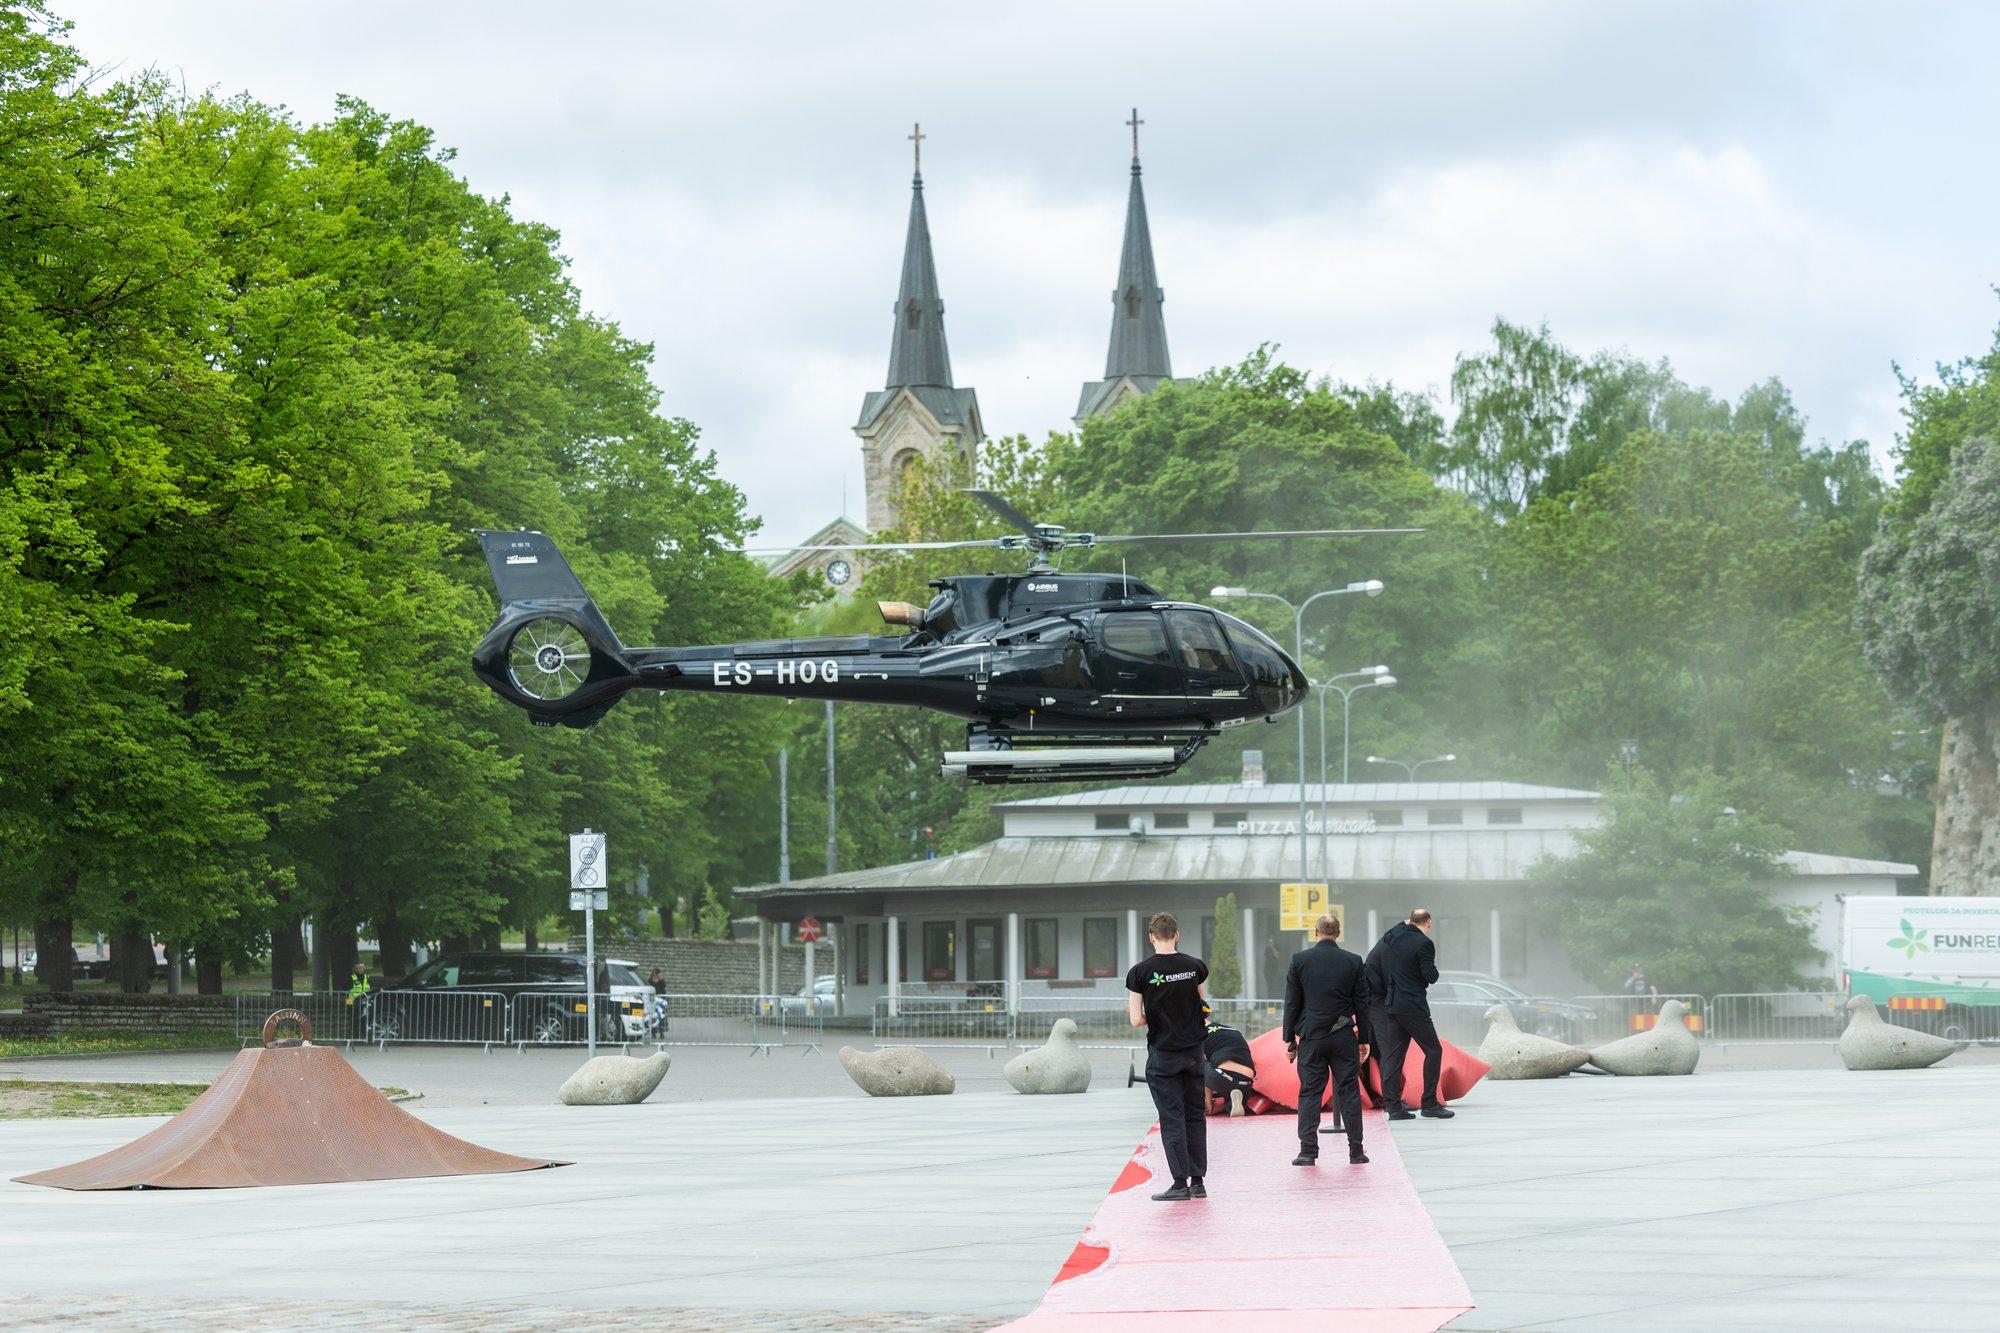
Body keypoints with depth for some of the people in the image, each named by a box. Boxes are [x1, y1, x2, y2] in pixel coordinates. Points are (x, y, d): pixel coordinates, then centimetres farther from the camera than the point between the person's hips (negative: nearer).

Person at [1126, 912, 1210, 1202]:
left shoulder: (1141, 972, -10)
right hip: (1193, 1052, 3)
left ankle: (1180, 1183, -4)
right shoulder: (1194, 966, -1)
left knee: (1172, 1119, -1)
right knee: (1195, 1116, 11)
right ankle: (1198, 1181, 13)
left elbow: (1136, 1020, -11)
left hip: (1162, 1055, -3)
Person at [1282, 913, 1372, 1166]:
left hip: (1311, 1038, -1)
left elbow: (1292, 1003, -1)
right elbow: (1361, 1004, 4)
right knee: (1349, 1092, 6)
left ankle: (1308, 1151, -1)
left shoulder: (1300, 960, -3)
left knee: (1309, 1093, 3)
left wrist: (1289, 1039, 6)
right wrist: (1364, 1039, 11)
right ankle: (1356, 1151, 7)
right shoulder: (1353, 962, -1)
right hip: (1343, 1038, 1)